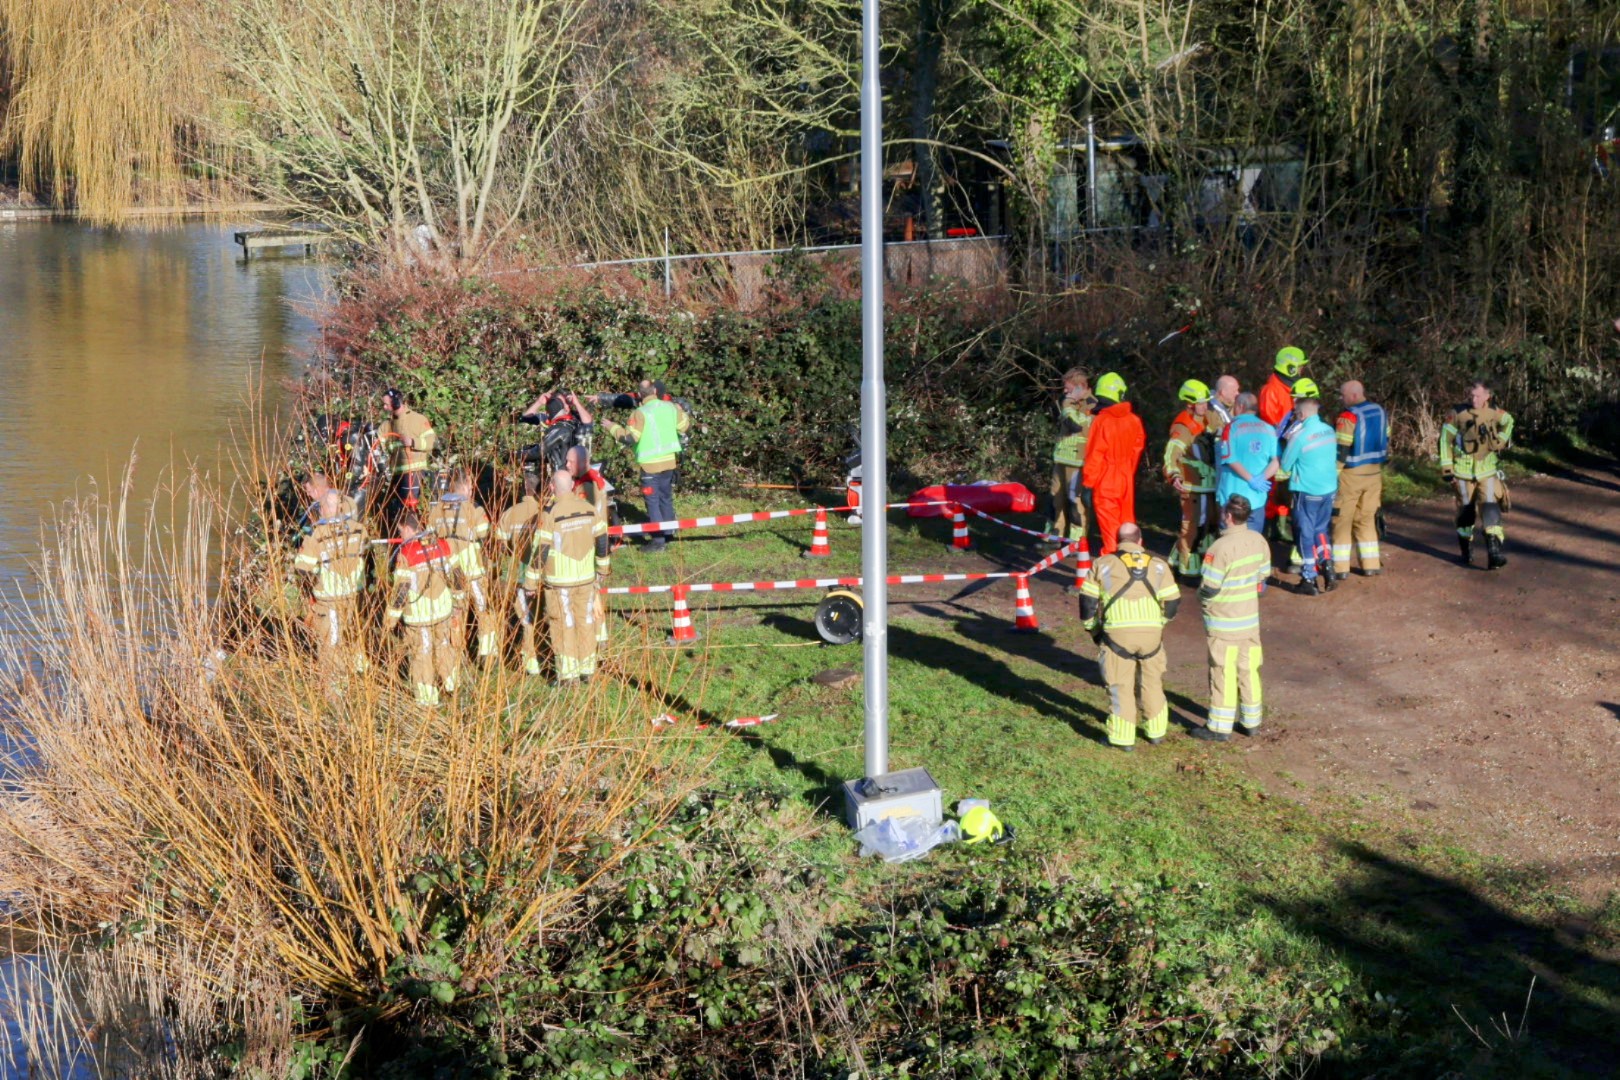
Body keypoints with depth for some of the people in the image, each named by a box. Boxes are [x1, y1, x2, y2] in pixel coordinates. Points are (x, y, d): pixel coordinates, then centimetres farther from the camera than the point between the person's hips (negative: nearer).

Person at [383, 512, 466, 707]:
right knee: (443, 645, 24)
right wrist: (458, 595, 24)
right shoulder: (441, 544, -3)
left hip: (419, 614, -5)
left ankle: (427, 698, 18)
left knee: (422, 652, 9)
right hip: (443, 608, 5)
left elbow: (401, 589, -16)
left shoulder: (406, 553, -19)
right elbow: (454, 574, 6)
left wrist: (391, 616, -6)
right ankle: (451, 682, 38)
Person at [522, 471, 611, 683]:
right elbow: (602, 540, 9)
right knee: (586, 621, 14)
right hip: (587, 577, 4)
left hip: (559, 581, -4)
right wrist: (602, 569, 24)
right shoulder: (589, 509, 0)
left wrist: (531, 582, -6)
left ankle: (568, 673, 6)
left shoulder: (550, 514, -15)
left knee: (563, 625, 4)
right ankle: (587, 668, 22)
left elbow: (540, 550, -14)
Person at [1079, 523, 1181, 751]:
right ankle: (1156, 731, 27)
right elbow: (1172, 602, 6)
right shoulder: (1158, 565, 9)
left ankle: (1122, 738, 7)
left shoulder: (1103, 564, 4)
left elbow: (1087, 600, 2)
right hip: (1151, 633, 2)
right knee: (1152, 682, 18)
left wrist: (1094, 629, 14)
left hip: (1117, 634, -2)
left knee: (1120, 685, 5)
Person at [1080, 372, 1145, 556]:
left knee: (1109, 526, 1)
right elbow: (1138, 449, 8)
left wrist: (1088, 482, -7)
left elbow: (1094, 455, -14)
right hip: (1126, 480, 5)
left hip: (1105, 481, -5)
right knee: (1127, 524, 15)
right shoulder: (1134, 421, -2)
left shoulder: (1102, 421, -16)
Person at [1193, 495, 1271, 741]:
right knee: (1248, 669, 16)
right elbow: (1263, 575, 9)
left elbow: (1209, 587, -21)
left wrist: (1201, 597, 0)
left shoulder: (1220, 548, -24)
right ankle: (1251, 721, 25)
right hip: (1250, 616, 6)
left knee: (1223, 673, 2)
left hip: (1223, 622, -6)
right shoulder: (1258, 540, -2)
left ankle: (1220, 727, 10)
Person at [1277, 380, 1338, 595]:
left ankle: (1309, 579, 8)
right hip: (1329, 489, 5)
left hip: (1307, 491, -5)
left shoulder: (1299, 434, -17)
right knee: (1321, 529, 21)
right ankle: (1327, 565, 8)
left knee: (1306, 533, 5)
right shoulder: (1329, 430, 1)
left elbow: (1284, 466, -8)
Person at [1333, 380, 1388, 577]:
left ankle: (1340, 566, 5)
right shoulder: (1380, 412, 6)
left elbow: (1341, 450, -19)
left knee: (1342, 520, 4)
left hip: (1350, 474, -7)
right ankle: (1371, 564, 15)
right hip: (1374, 473, 7)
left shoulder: (1349, 417, -18)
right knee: (1366, 519, 16)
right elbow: (1385, 442, 14)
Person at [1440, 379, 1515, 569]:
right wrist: (1446, 468, -9)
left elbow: (1509, 421, 21)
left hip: (1487, 472, 1)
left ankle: (1494, 553, -18)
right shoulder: (1458, 414, -11)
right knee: (1466, 512, 10)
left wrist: (1501, 441, 11)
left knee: (1490, 510, -12)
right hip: (1463, 472, -1)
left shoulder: (1494, 413, -3)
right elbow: (1445, 440, -6)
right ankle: (1466, 551, 29)